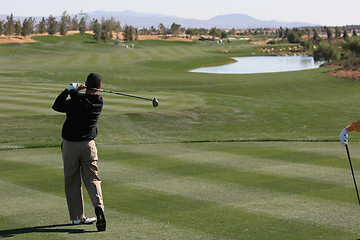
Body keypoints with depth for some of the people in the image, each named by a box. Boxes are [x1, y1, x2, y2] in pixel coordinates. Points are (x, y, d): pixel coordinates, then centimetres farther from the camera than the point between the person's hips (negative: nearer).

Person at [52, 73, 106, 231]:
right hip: (88, 145, 3)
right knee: (91, 178, 4)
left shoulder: (78, 101, -17)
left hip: (70, 145, -3)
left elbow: (57, 106, -6)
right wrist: (74, 92, -2)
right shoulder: (99, 102, 0)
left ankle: (77, 216, 12)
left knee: (72, 182, 9)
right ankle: (98, 205, -23)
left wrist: (69, 90, -6)